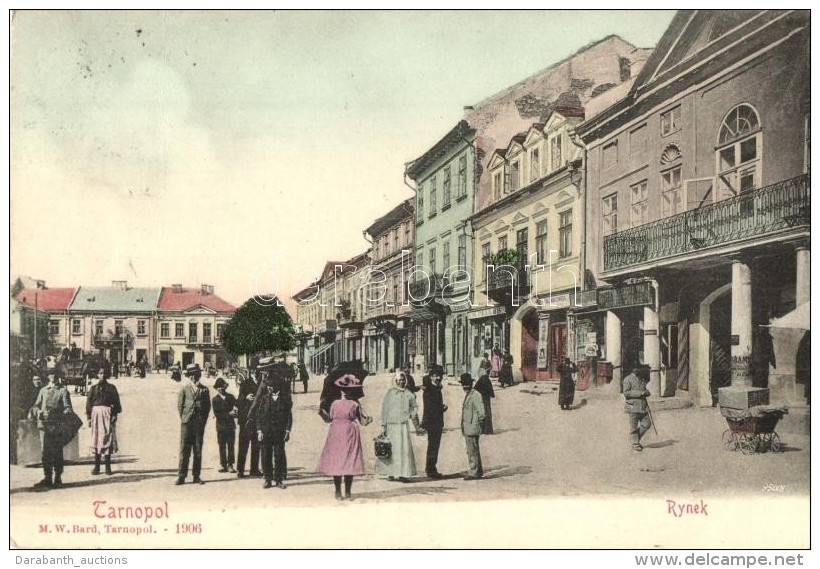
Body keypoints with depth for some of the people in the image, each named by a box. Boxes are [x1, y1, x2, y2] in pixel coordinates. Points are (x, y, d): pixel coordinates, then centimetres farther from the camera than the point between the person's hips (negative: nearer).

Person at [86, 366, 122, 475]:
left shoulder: (111, 388, 8)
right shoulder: (93, 388, 11)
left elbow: (116, 402, 6)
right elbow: (88, 403, 8)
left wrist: (115, 414, -5)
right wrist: (89, 417, 1)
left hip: (108, 413, -1)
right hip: (96, 412, 1)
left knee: (107, 438, -3)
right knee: (96, 438, 1)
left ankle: (108, 466, 2)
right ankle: (96, 466, 6)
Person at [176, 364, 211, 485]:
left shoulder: (204, 390, 7)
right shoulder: (184, 388, 4)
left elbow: (208, 406, 10)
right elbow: (180, 404, 6)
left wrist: (203, 420, 3)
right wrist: (183, 418, 1)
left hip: (199, 424, 1)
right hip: (186, 423, -1)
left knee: (198, 451, 4)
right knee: (184, 450, -1)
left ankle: (196, 476, 10)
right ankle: (181, 476, 3)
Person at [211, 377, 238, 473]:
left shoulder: (230, 397, 6)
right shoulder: (214, 400, -1)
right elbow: (217, 414, -9)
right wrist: (228, 414, -17)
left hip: (231, 425, 1)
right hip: (221, 426, -1)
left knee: (231, 446, 1)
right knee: (222, 446, 4)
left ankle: (230, 465, 5)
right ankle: (223, 465, 11)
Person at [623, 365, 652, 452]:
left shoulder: (643, 379, 14)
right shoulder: (628, 379, -7)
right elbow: (626, 393, -14)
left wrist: (646, 392, 1)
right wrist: (640, 393, -19)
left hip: (643, 406, 7)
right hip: (633, 406, -7)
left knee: (647, 424, 4)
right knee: (634, 427, -1)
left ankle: (636, 439, 23)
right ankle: (635, 444, 9)